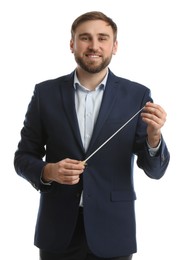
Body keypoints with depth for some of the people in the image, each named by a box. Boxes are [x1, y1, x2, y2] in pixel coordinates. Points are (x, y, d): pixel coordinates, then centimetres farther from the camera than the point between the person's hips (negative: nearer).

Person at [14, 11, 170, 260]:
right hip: (58, 231, 1)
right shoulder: (45, 92, 0)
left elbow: (155, 170, -3)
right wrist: (48, 171, -16)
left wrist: (154, 137, -23)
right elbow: (23, 158, 4)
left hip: (112, 232, 0)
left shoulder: (137, 95, -2)